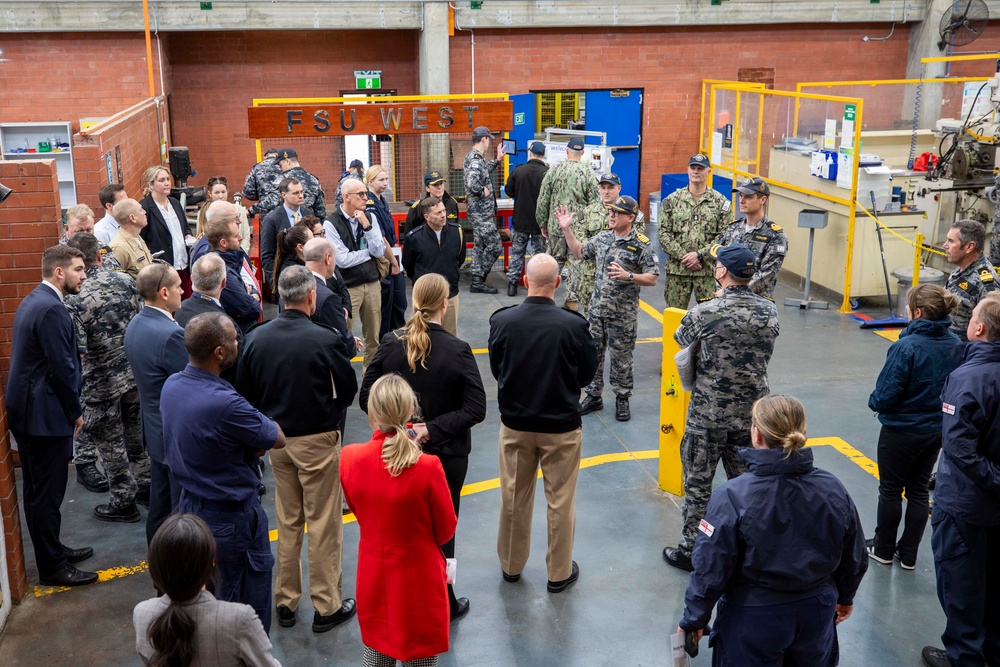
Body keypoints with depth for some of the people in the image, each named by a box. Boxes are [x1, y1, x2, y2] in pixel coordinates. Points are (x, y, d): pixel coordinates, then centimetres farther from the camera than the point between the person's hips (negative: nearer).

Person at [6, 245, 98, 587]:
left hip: (26, 410, 11)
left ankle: (51, 551, 32)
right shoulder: (52, 309, -21)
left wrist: (70, 408, 15)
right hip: (45, 414, -10)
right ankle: (52, 568, 10)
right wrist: (76, 411, -8)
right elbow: (62, 367, -21)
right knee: (47, 493, 0)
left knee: (37, 491, 19)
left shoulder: (32, 300, 12)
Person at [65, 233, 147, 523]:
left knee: (111, 445, 11)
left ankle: (124, 502, 23)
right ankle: (146, 488, 35)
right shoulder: (124, 281, -7)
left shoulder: (74, 301, -21)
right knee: (136, 435, 22)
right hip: (135, 375, 5)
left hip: (102, 385, -5)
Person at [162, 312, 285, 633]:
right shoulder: (225, 404, -32)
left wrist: (253, 442, -5)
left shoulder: (171, 386, -6)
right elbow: (278, 438, -17)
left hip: (190, 505, 8)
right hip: (231, 516, -8)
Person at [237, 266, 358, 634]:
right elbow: (348, 391, -8)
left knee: (288, 522, 18)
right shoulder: (326, 340, -19)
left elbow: (245, 391, 1)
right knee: (323, 524, 7)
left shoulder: (256, 337, -6)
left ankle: (285, 602, 29)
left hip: (276, 439, 5)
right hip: (317, 441, -5)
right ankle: (326, 606, 18)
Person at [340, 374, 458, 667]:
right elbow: (446, 530, -10)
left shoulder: (350, 458, -14)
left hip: (373, 576, 4)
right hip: (419, 580, -3)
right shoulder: (427, 467, -25)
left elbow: (361, 513, 3)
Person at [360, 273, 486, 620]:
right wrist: (434, 428, -19)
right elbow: (476, 409, -21)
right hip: (446, 455, -2)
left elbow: (366, 396, -6)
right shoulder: (458, 350, -18)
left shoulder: (391, 344, -10)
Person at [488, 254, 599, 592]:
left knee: (514, 498, 19)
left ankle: (511, 564, 37)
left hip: (515, 424, 2)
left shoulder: (502, 321, -15)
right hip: (561, 426, -2)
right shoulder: (574, 325, -20)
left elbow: (496, 370, 0)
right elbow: (587, 374, -5)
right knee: (561, 501, 14)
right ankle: (559, 573, 28)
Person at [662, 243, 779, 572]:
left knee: (697, 484, 9)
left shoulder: (705, 313, -19)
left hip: (709, 414, -4)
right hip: (751, 413, 4)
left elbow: (681, 339, 1)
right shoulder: (769, 312, -5)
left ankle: (691, 550, 19)